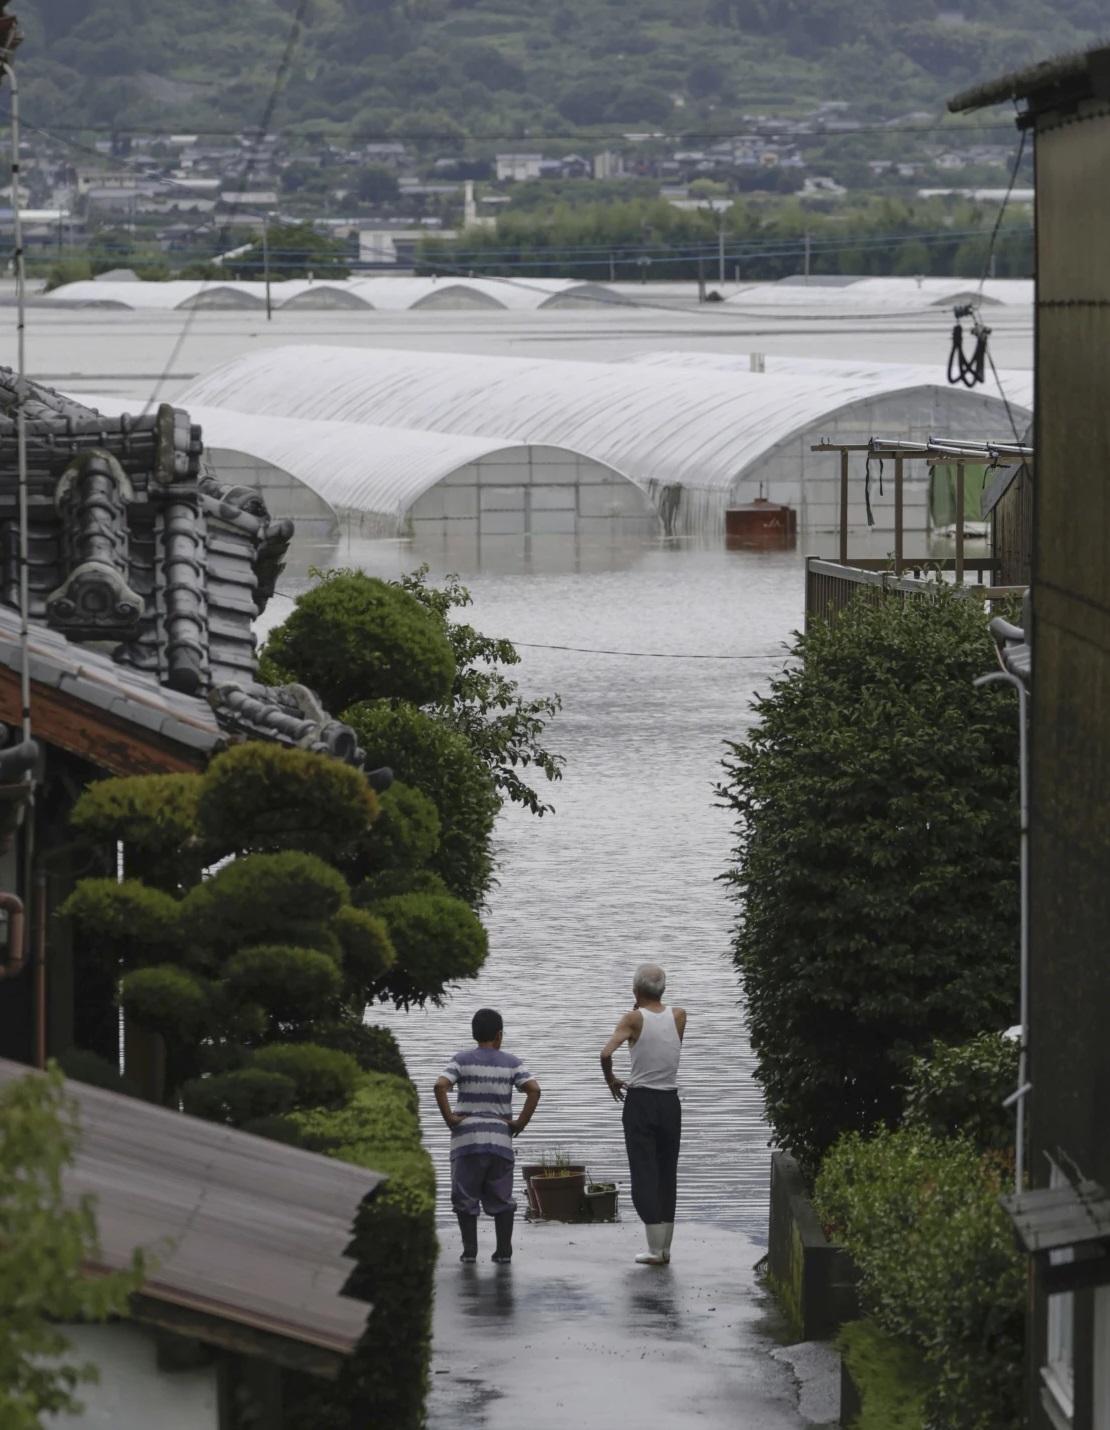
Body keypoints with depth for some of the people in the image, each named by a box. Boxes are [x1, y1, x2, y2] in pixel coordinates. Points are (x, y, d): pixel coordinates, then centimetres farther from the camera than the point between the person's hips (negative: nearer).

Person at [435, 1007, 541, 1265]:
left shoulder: (462, 1060, 1)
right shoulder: (511, 1063, 4)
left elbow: (440, 1086, -15)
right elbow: (534, 1090, -9)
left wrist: (449, 1118, -7)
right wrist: (520, 1123, -3)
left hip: (467, 1139, -1)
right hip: (501, 1138, 1)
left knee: (465, 1197, 8)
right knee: (501, 1198, 12)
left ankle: (469, 1250, 4)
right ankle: (504, 1250, 10)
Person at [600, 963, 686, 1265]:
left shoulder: (634, 1018, -9)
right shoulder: (679, 1016, 2)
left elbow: (606, 1053, -20)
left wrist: (611, 1080, -1)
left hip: (640, 1102, -4)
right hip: (670, 1102, 4)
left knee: (644, 1175, -1)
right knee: (667, 1175, 12)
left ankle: (655, 1249, -5)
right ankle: (664, 1248, 15)